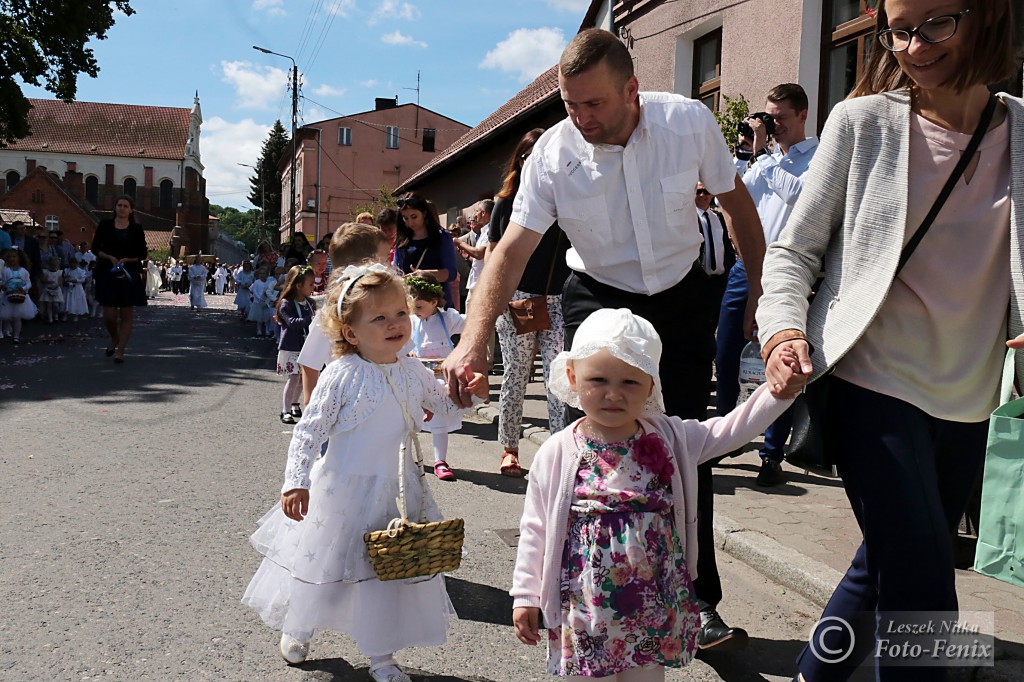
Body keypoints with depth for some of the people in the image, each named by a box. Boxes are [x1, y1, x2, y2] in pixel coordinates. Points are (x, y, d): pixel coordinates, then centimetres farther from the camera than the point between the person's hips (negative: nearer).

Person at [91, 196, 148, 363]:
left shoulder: (136, 229, 5)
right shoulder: (105, 225, 6)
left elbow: (143, 254, 5)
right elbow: (95, 248, 6)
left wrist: (126, 260, -11)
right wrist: (110, 258, -10)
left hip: (129, 275, 0)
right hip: (107, 274, 0)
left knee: (127, 315, 0)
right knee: (109, 315, -3)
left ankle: (120, 351, 6)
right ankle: (114, 339, 27)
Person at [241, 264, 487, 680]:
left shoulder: (413, 372, -1)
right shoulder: (342, 375, -17)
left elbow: (442, 405, 15)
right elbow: (309, 430, -14)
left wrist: (468, 392, -4)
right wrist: (296, 482, -19)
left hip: (398, 490, 4)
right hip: (344, 490, -4)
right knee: (324, 564, 14)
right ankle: (296, 630, 45)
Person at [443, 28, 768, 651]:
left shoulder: (690, 121, -16)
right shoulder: (553, 153, -18)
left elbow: (736, 202, 0)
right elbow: (513, 250, -21)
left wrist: (761, 289, 2)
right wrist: (474, 340, -33)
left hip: (682, 296, 1)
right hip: (599, 300, -1)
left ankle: (698, 603, 16)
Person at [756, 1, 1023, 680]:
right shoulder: (863, 122, -5)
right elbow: (793, 250, -1)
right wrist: (784, 331, -19)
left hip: (967, 402, 4)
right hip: (872, 386, -4)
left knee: (887, 567, 19)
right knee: (922, 592, -9)